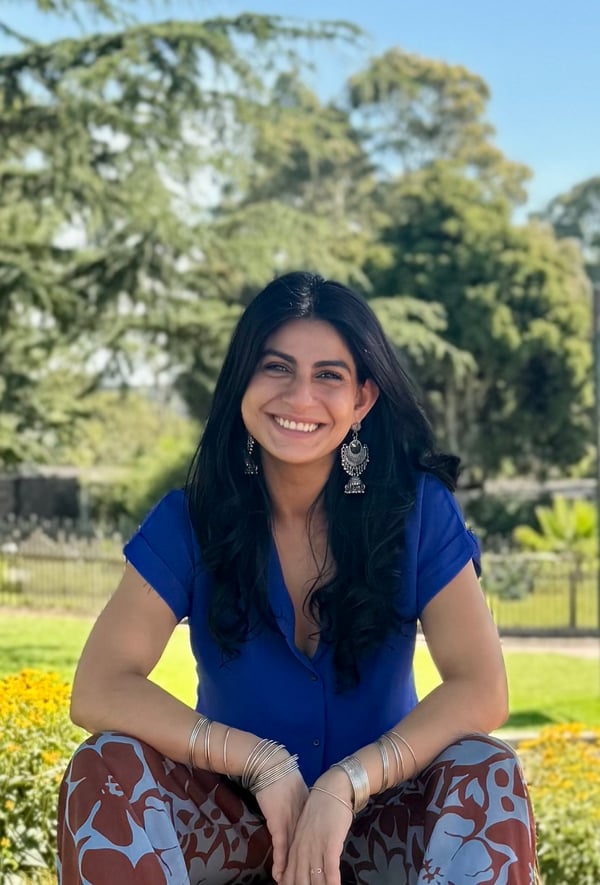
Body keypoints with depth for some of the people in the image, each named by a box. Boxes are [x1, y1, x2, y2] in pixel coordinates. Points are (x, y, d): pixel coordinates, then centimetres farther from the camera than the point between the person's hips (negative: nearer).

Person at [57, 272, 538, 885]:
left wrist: (344, 786, -33)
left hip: (379, 813, -1)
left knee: (488, 775, -29)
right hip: (233, 812, 1)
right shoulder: (188, 522, -10)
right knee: (106, 769, -26)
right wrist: (265, 765, -29)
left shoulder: (418, 511, -11)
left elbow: (480, 690, -19)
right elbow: (98, 690, -20)